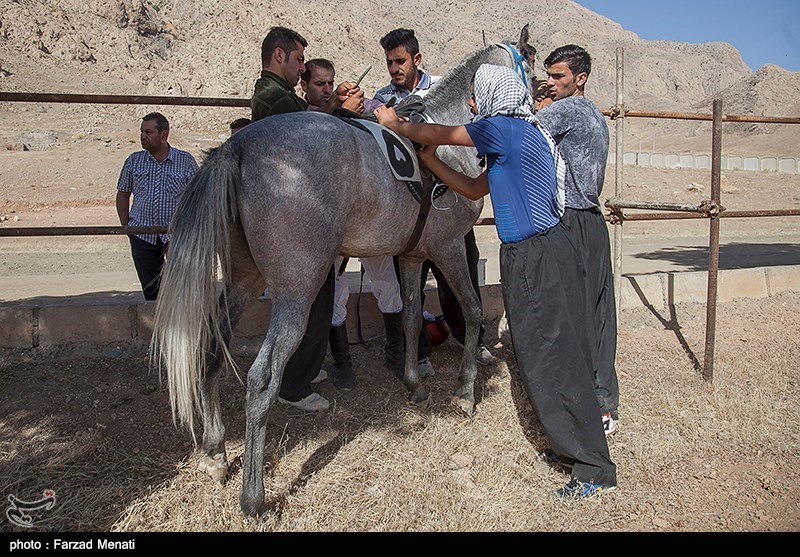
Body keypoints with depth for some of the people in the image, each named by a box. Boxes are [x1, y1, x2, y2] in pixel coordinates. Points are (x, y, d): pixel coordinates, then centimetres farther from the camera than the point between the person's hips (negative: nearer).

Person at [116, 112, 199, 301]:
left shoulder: (186, 161, 0)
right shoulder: (134, 161, 7)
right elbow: (123, 194, 15)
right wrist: (126, 227, 7)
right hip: (142, 236, 3)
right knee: (150, 290, 9)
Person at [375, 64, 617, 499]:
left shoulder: (502, 127, -11)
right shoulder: (522, 134, 18)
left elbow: (437, 134, -2)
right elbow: (476, 190, 21)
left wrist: (395, 124, 16)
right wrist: (430, 161, 19)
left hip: (537, 257, -10)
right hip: (541, 252, 10)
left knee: (550, 359, -4)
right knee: (554, 354, 16)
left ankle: (595, 469, 6)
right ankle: (575, 443, 29)